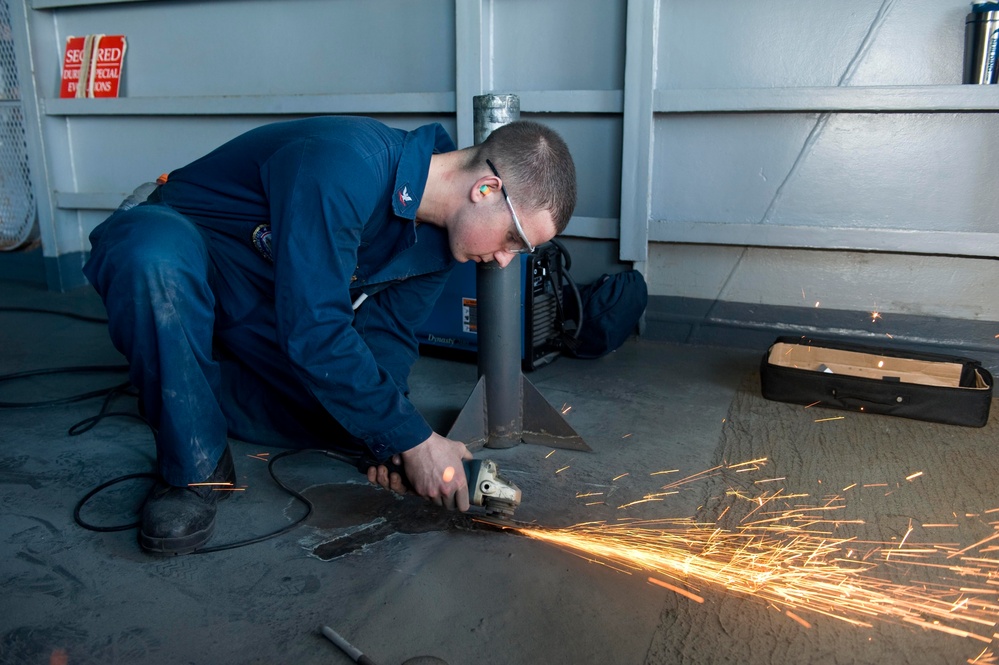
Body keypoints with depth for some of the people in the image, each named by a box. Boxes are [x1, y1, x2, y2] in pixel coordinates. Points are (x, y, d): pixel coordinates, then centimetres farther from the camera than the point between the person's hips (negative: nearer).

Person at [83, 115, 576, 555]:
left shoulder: (443, 234, -7)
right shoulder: (344, 166, -34)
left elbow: (388, 332, -2)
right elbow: (311, 331, -36)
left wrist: (386, 439, -18)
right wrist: (412, 439, -31)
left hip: (264, 314, 6)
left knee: (365, 420, -8)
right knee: (158, 252, -42)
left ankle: (198, 393, 9)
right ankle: (194, 467, -21)